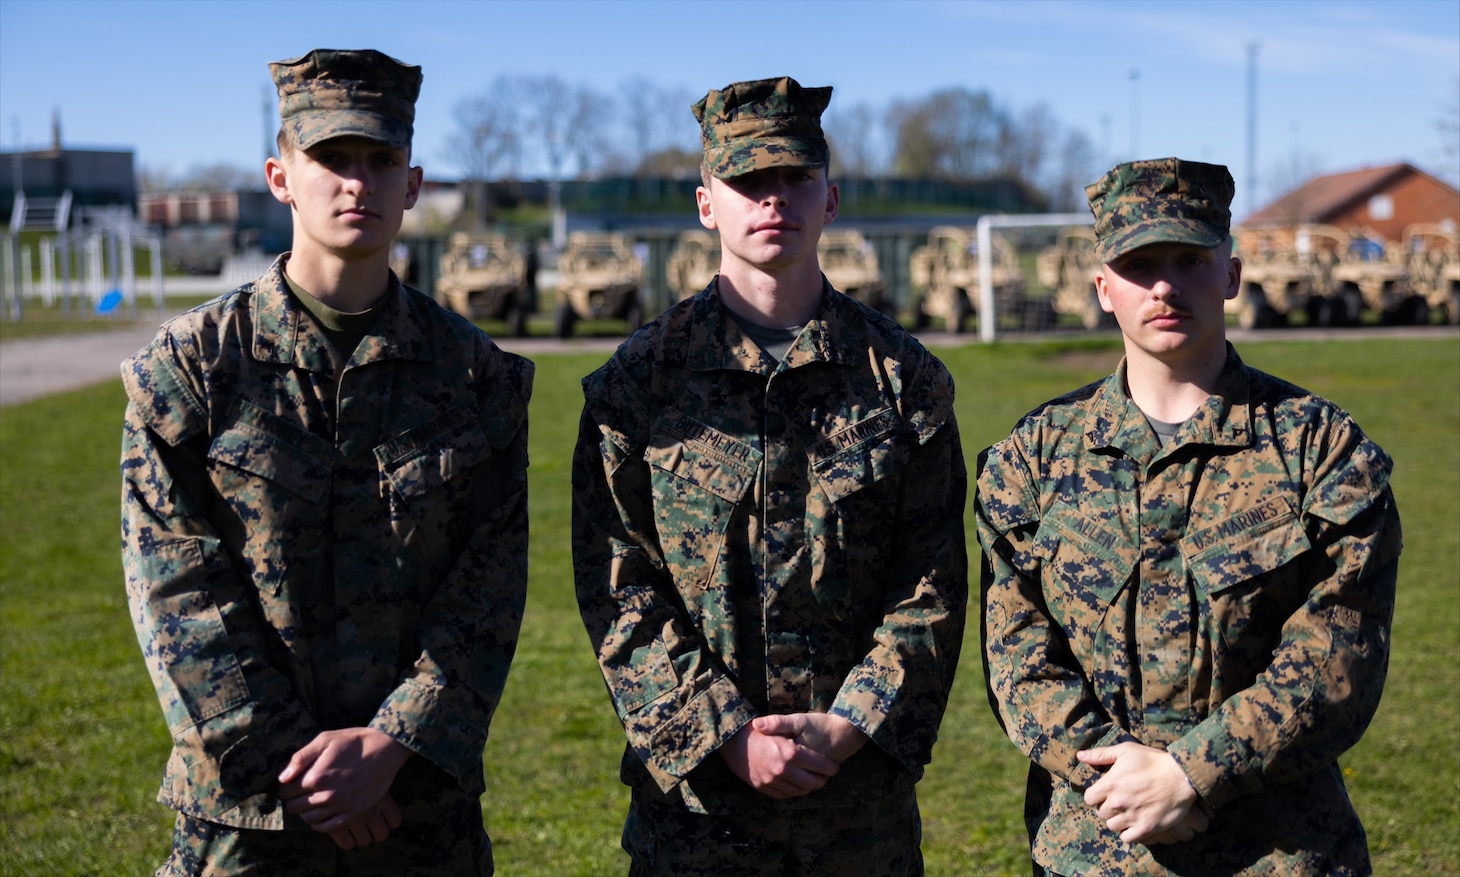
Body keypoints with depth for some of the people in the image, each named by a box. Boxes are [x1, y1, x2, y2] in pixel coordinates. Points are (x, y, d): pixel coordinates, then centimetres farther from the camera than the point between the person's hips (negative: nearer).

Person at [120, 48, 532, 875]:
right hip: (245, 803, -1)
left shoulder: (477, 373, 1)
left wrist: (391, 745, -14)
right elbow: (180, 596, -7)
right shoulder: (189, 366, -3)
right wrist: (290, 767, -13)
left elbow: (491, 589, -3)